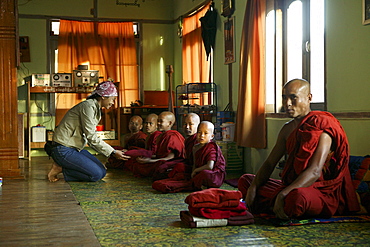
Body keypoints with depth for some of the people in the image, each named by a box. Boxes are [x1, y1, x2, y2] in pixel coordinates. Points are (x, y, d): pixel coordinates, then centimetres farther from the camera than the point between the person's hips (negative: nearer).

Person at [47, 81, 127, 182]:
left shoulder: (96, 108, 14)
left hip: (75, 148, 10)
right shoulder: (88, 106, -17)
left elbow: (91, 138, 15)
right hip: (63, 150, -10)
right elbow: (91, 137, -19)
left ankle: (62, 167, 6)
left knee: (102, 171, 3)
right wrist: (113, 152, -14)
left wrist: (112, 151, 9)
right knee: (96, 174, -16)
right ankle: (60, 169, -5)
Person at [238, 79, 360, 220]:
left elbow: (315, 172, -26)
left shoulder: (321, 127, -15)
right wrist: (253, 188, -6)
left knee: (297, 196, -42)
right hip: (291, 186, 8)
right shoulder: (287, 129, 11)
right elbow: (269, 164, 12)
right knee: (245, 180, 9)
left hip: (322, 193, -8)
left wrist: (283, 195, -35)